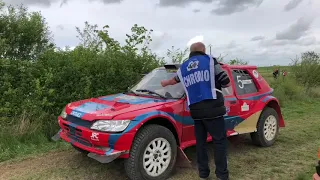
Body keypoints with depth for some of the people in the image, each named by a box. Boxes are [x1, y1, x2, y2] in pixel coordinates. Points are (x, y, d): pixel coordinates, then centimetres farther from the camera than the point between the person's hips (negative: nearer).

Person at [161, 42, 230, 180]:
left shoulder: (183, 67, 17)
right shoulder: (210, 60, 2)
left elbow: (175, 80, 38)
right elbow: (226, 83, 0)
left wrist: (165, 83, 60)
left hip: (195, 110, 5)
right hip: (212, 107, -4)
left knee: (200, 141, 14)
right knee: (219, 140, 3)